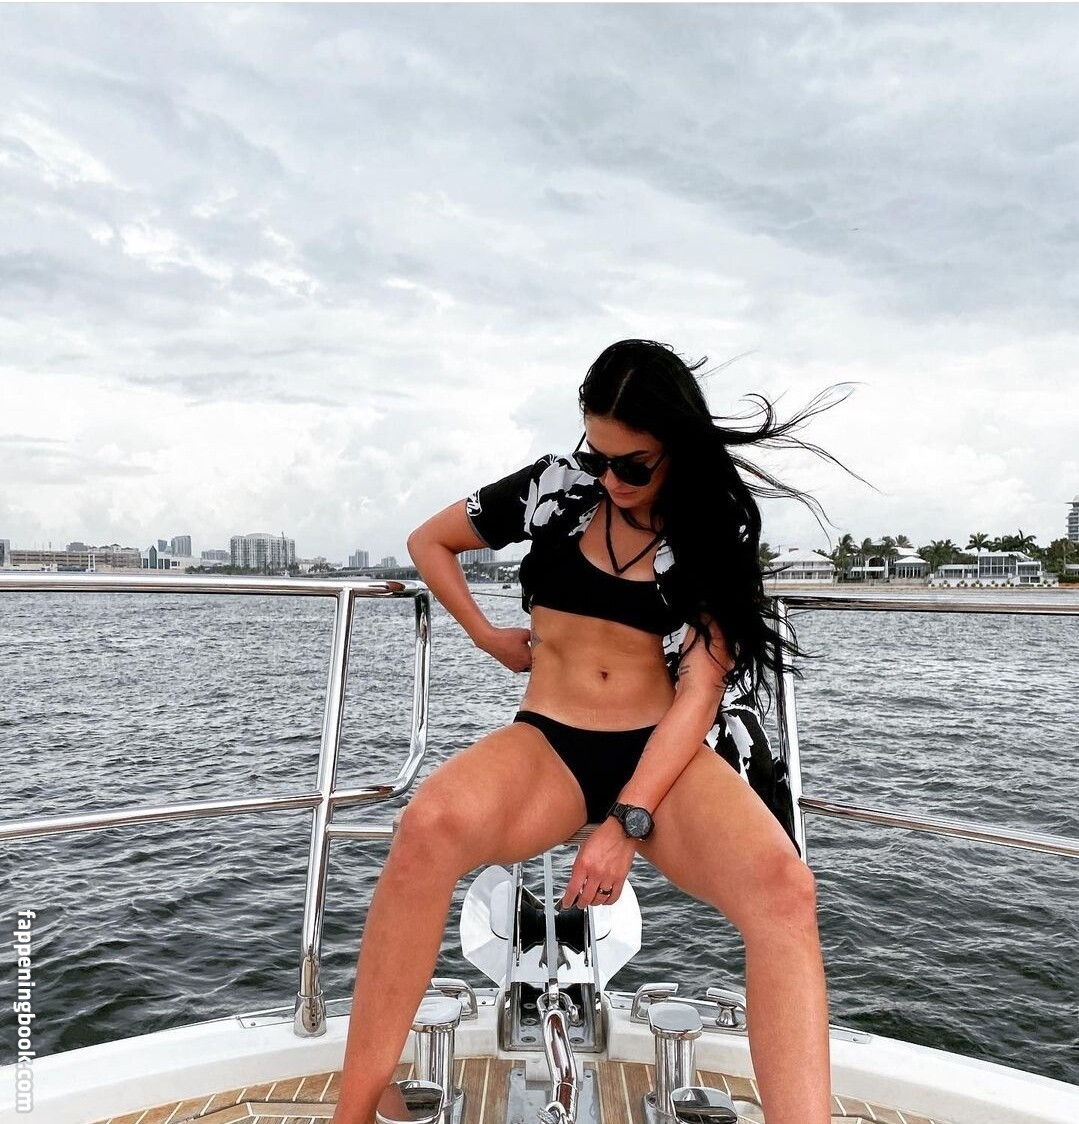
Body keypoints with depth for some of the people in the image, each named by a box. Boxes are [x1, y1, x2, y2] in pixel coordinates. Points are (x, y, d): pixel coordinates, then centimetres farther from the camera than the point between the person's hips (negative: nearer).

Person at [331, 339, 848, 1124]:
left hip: (665, 757, 0)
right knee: (431, 825, -33)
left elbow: (699, 691, -9)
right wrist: (488, 638, 10)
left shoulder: (717, 532, 1)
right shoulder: (554, 486, 4)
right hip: (548, 744, 1)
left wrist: (627, 823, -19)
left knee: (783, 884, -31)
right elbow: (429, 542, 19)